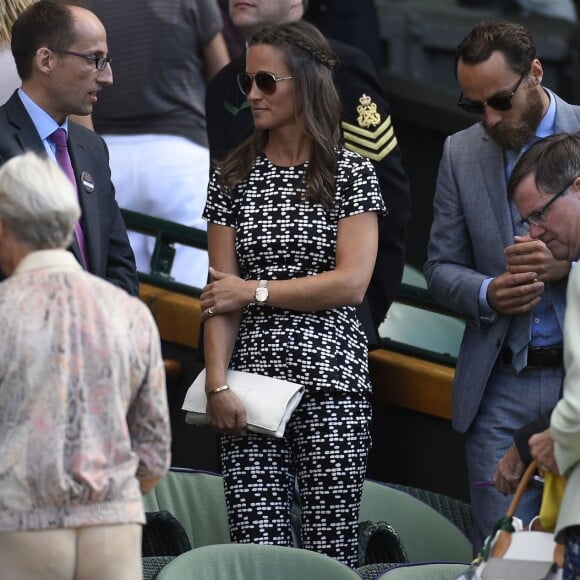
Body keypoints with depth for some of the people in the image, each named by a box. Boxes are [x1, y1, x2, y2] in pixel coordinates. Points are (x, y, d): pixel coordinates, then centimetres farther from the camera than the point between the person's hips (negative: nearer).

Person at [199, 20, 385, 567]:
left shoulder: (352, 173, 2)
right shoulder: (233, 177, 9)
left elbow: (352, 282, -8)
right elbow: (220, 294, 3)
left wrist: (255, 291, -6)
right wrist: (217, 383, -8)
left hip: (332, 382, -2)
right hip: (252, 380, 2)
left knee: (330, 545, -4)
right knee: (255, 546, -3)